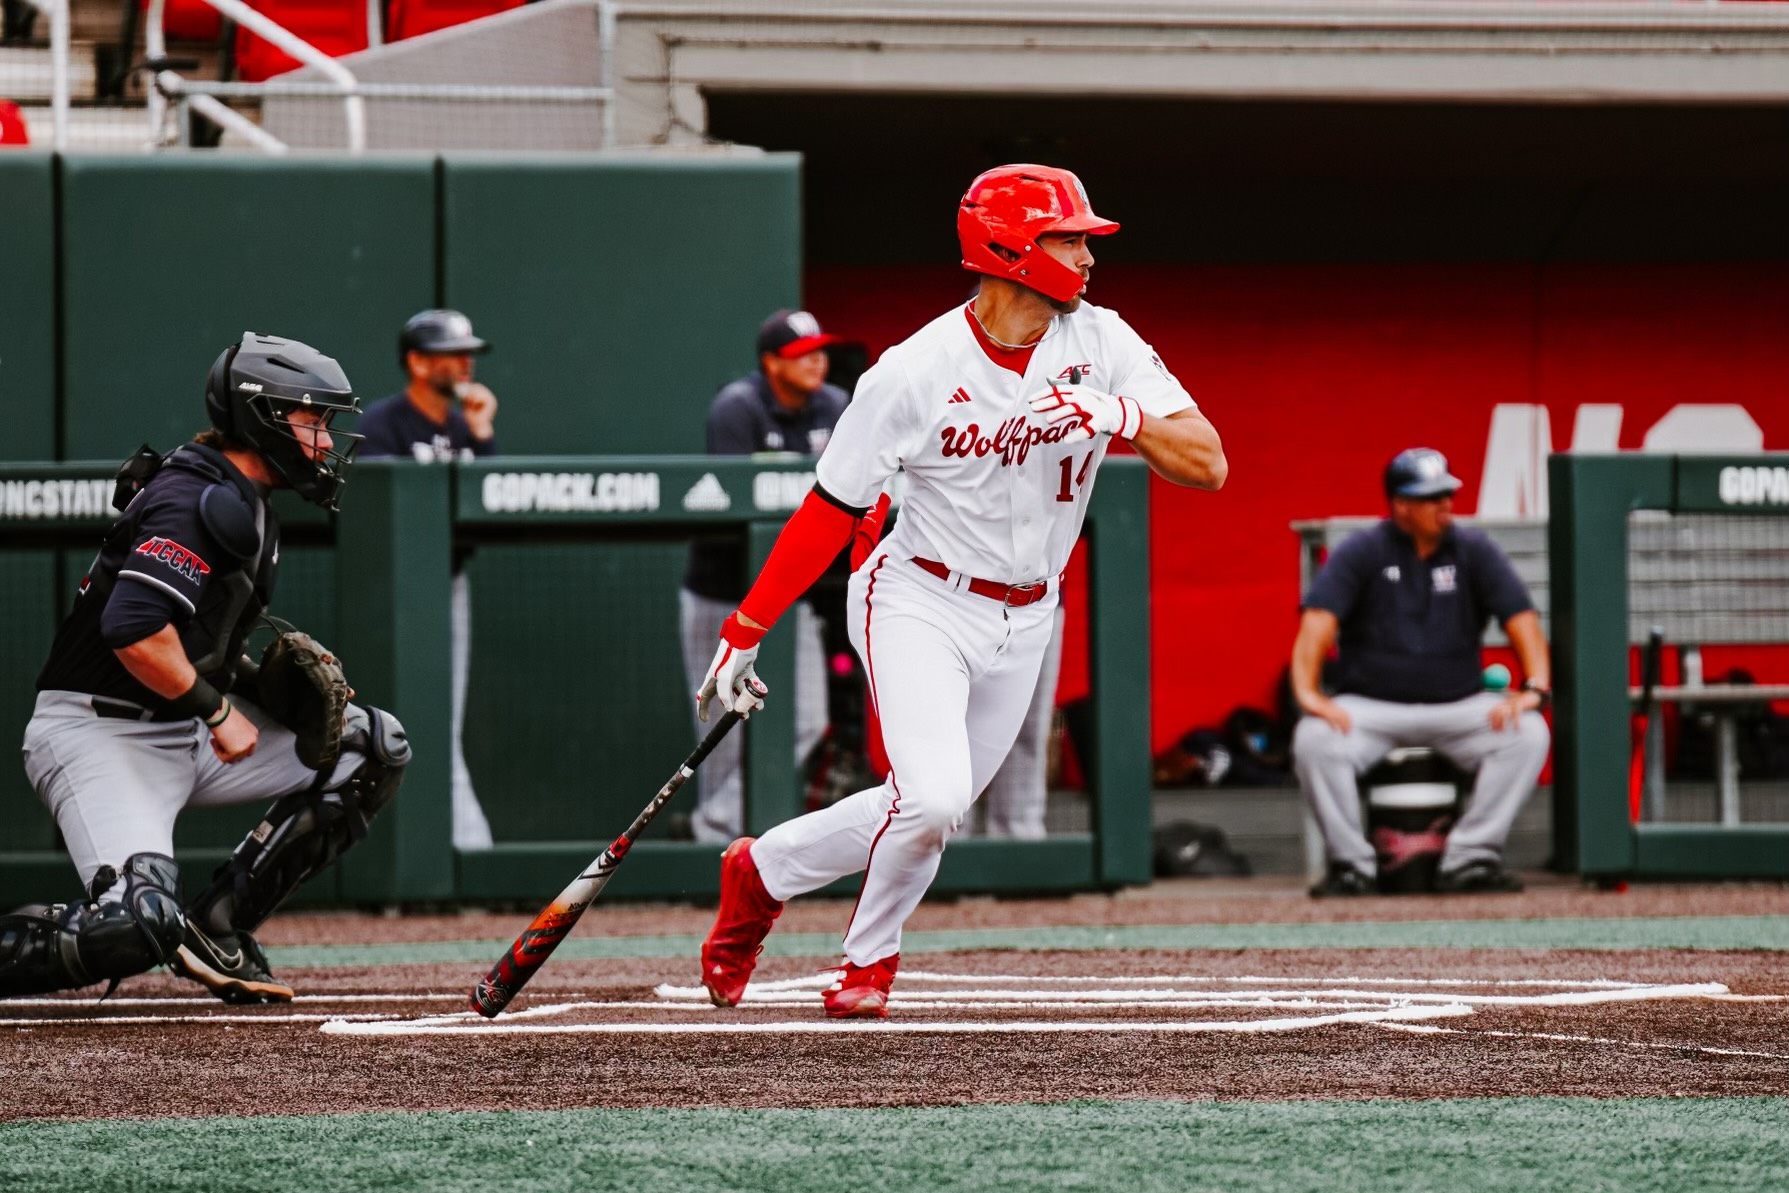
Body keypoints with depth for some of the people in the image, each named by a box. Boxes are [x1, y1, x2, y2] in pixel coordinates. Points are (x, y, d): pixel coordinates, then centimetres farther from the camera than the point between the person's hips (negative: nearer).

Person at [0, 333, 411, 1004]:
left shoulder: (243, 504, 15)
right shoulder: (199, 501, -17)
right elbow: (133, 629, -29)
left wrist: (266, 680, 7)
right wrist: (217, 709, -19)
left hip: (188, 732, 10)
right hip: (99, 738, -10)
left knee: (375, 747, 6)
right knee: (140, 926, -31)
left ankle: (216, 927, 4)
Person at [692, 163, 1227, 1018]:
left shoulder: (1101, 344, -8)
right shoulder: (914, 374, -18)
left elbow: (1208, 465, -13)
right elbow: (828, 513, -10)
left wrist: (1120, 415, -32)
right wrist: (744, 632, -9)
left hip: (1024, 622, 5)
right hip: (920, 603, -5)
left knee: (926, 813, 10)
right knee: (932, 800, -22)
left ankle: (763, 870, 35)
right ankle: (870, 959, 6)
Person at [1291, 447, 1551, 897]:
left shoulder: (1473, 551, 5)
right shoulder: (1360, 552, -1)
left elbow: (1520, 615, -3)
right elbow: (1318, 618, -13)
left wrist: (1535, 687, -19)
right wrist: (1306, 689, -29)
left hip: (1457, 704, 2)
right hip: (1370, 704, -2)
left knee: (1528, 733, -25)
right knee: (1314, 740, -31)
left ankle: (1470, 858, -20)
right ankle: (1351, 864, -18)